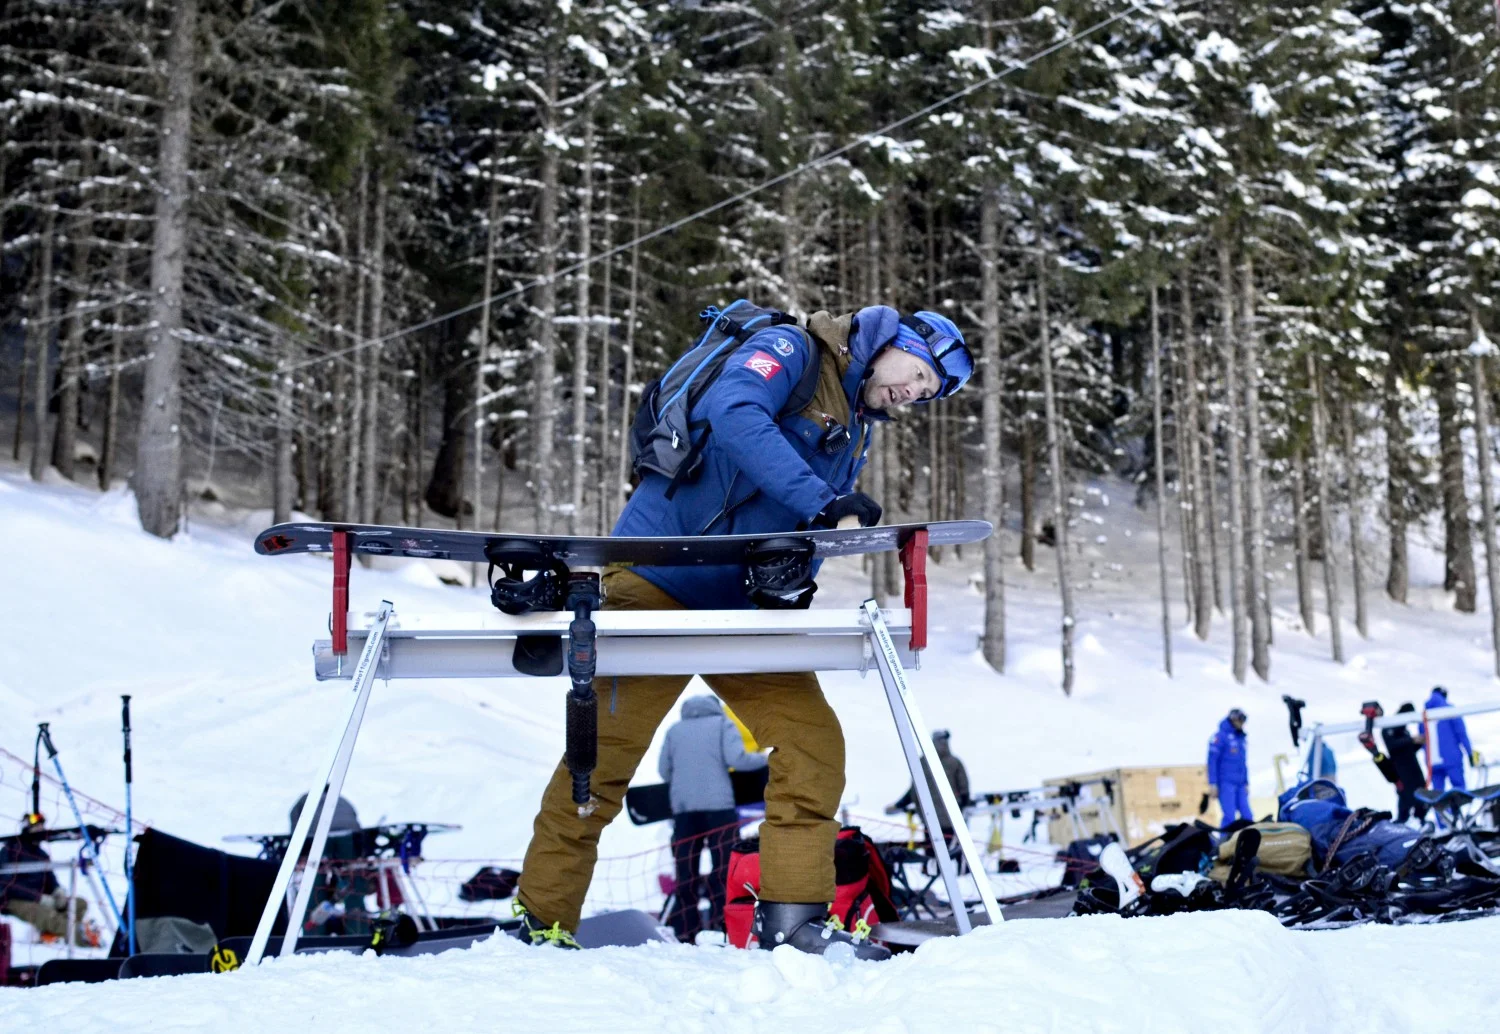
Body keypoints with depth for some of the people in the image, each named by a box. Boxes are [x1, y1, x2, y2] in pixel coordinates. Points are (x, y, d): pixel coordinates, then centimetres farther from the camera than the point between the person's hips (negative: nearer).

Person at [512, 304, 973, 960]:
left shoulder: (857, 433, 16)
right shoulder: (790, 349, -7)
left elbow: (809, 533, 11)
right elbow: (734, 415, -28)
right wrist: (822, 502, -35)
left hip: (743, 609, 8)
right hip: (659, 584, -7)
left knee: (815, 744, -4)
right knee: (602, 759, -3)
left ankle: (792, 921, 1)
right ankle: (542, 926, 10)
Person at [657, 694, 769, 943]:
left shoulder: (674, 730, 15)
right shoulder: (722, 724, 6)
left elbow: (663, 769, 14)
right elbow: (736, 759, -7)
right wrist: (765, 759, 8)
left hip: (682, 807, 4)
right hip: (718, 804, -3)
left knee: (686, 868, 4)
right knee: (724, 866, -2)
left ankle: (684, 929, 2)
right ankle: (721, 921, -11)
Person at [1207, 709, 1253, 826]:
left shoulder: (1240, 738, 17)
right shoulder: (1221, 736, -5)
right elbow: (1212, 760, -9)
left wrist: (1246, 783, 21)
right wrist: (1212, 783, -14)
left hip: (1240, 785, 7)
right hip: (1226, 783, -7)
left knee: (1247, 816, 0)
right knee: (1230, 817, -14)